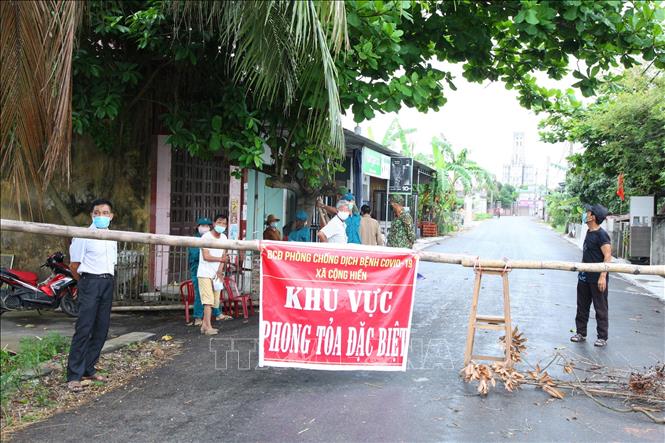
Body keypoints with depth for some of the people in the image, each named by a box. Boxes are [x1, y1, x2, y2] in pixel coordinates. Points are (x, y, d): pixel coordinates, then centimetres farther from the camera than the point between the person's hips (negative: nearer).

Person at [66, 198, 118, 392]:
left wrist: (107, 280, 12)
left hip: (108, 283, 7)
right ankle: (74, 376, -8)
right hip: (90, 282, -7)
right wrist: (86, 282, 7)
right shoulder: (83, 236, -5)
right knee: (84, 329, -10)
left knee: (101, 329, 7)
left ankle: (88, 369, 16)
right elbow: (74, 266, -4)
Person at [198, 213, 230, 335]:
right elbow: (206, 256, -17)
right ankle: (208, 327, -14)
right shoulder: (206, 236, -11)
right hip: (205, 274, -6)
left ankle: (204, 325, 15)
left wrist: (220, 271, -6)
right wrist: (221, 259, -11)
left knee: (214, 302, 6)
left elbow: (223, 256, 6)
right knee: (208, 301, -13)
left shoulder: (224, 237, 9)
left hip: (216, 274, 6)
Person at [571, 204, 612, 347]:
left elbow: (608, 256, -21)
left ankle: (602, 337, 12)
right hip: (584, 276, 9)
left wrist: (602, 276, -26)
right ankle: (581, 333, 26)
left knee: (600, 308, 3)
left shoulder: (601, 235, -17)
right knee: (582, 306, 15)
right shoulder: (589, 232, 10)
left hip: (597, 278, -9)